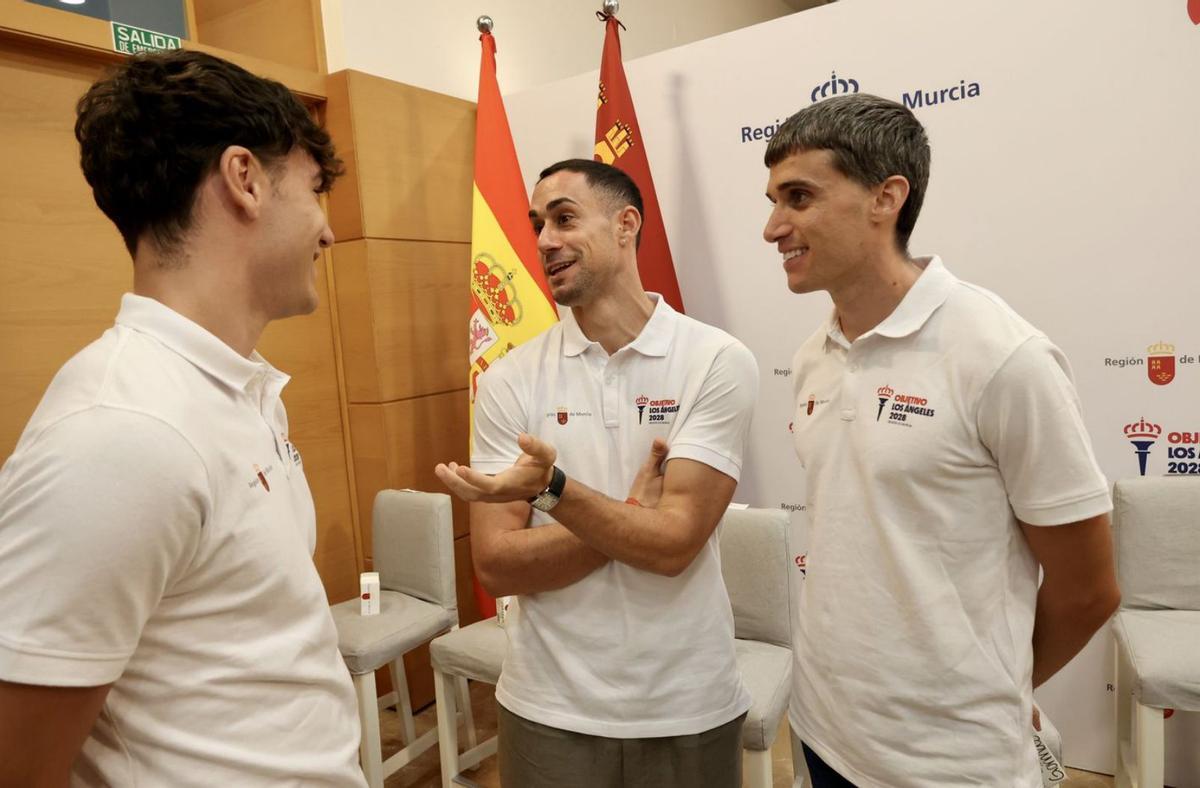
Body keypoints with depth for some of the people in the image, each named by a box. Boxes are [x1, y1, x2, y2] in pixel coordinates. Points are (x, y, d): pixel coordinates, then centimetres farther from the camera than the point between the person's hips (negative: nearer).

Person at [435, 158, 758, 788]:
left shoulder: (718, 362, -12)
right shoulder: (509, 380, -6)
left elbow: (674, 544, -18)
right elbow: (497, 565, -10)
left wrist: (550, 485, -31)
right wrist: (635, 512, -17)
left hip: (688, 709, 0)